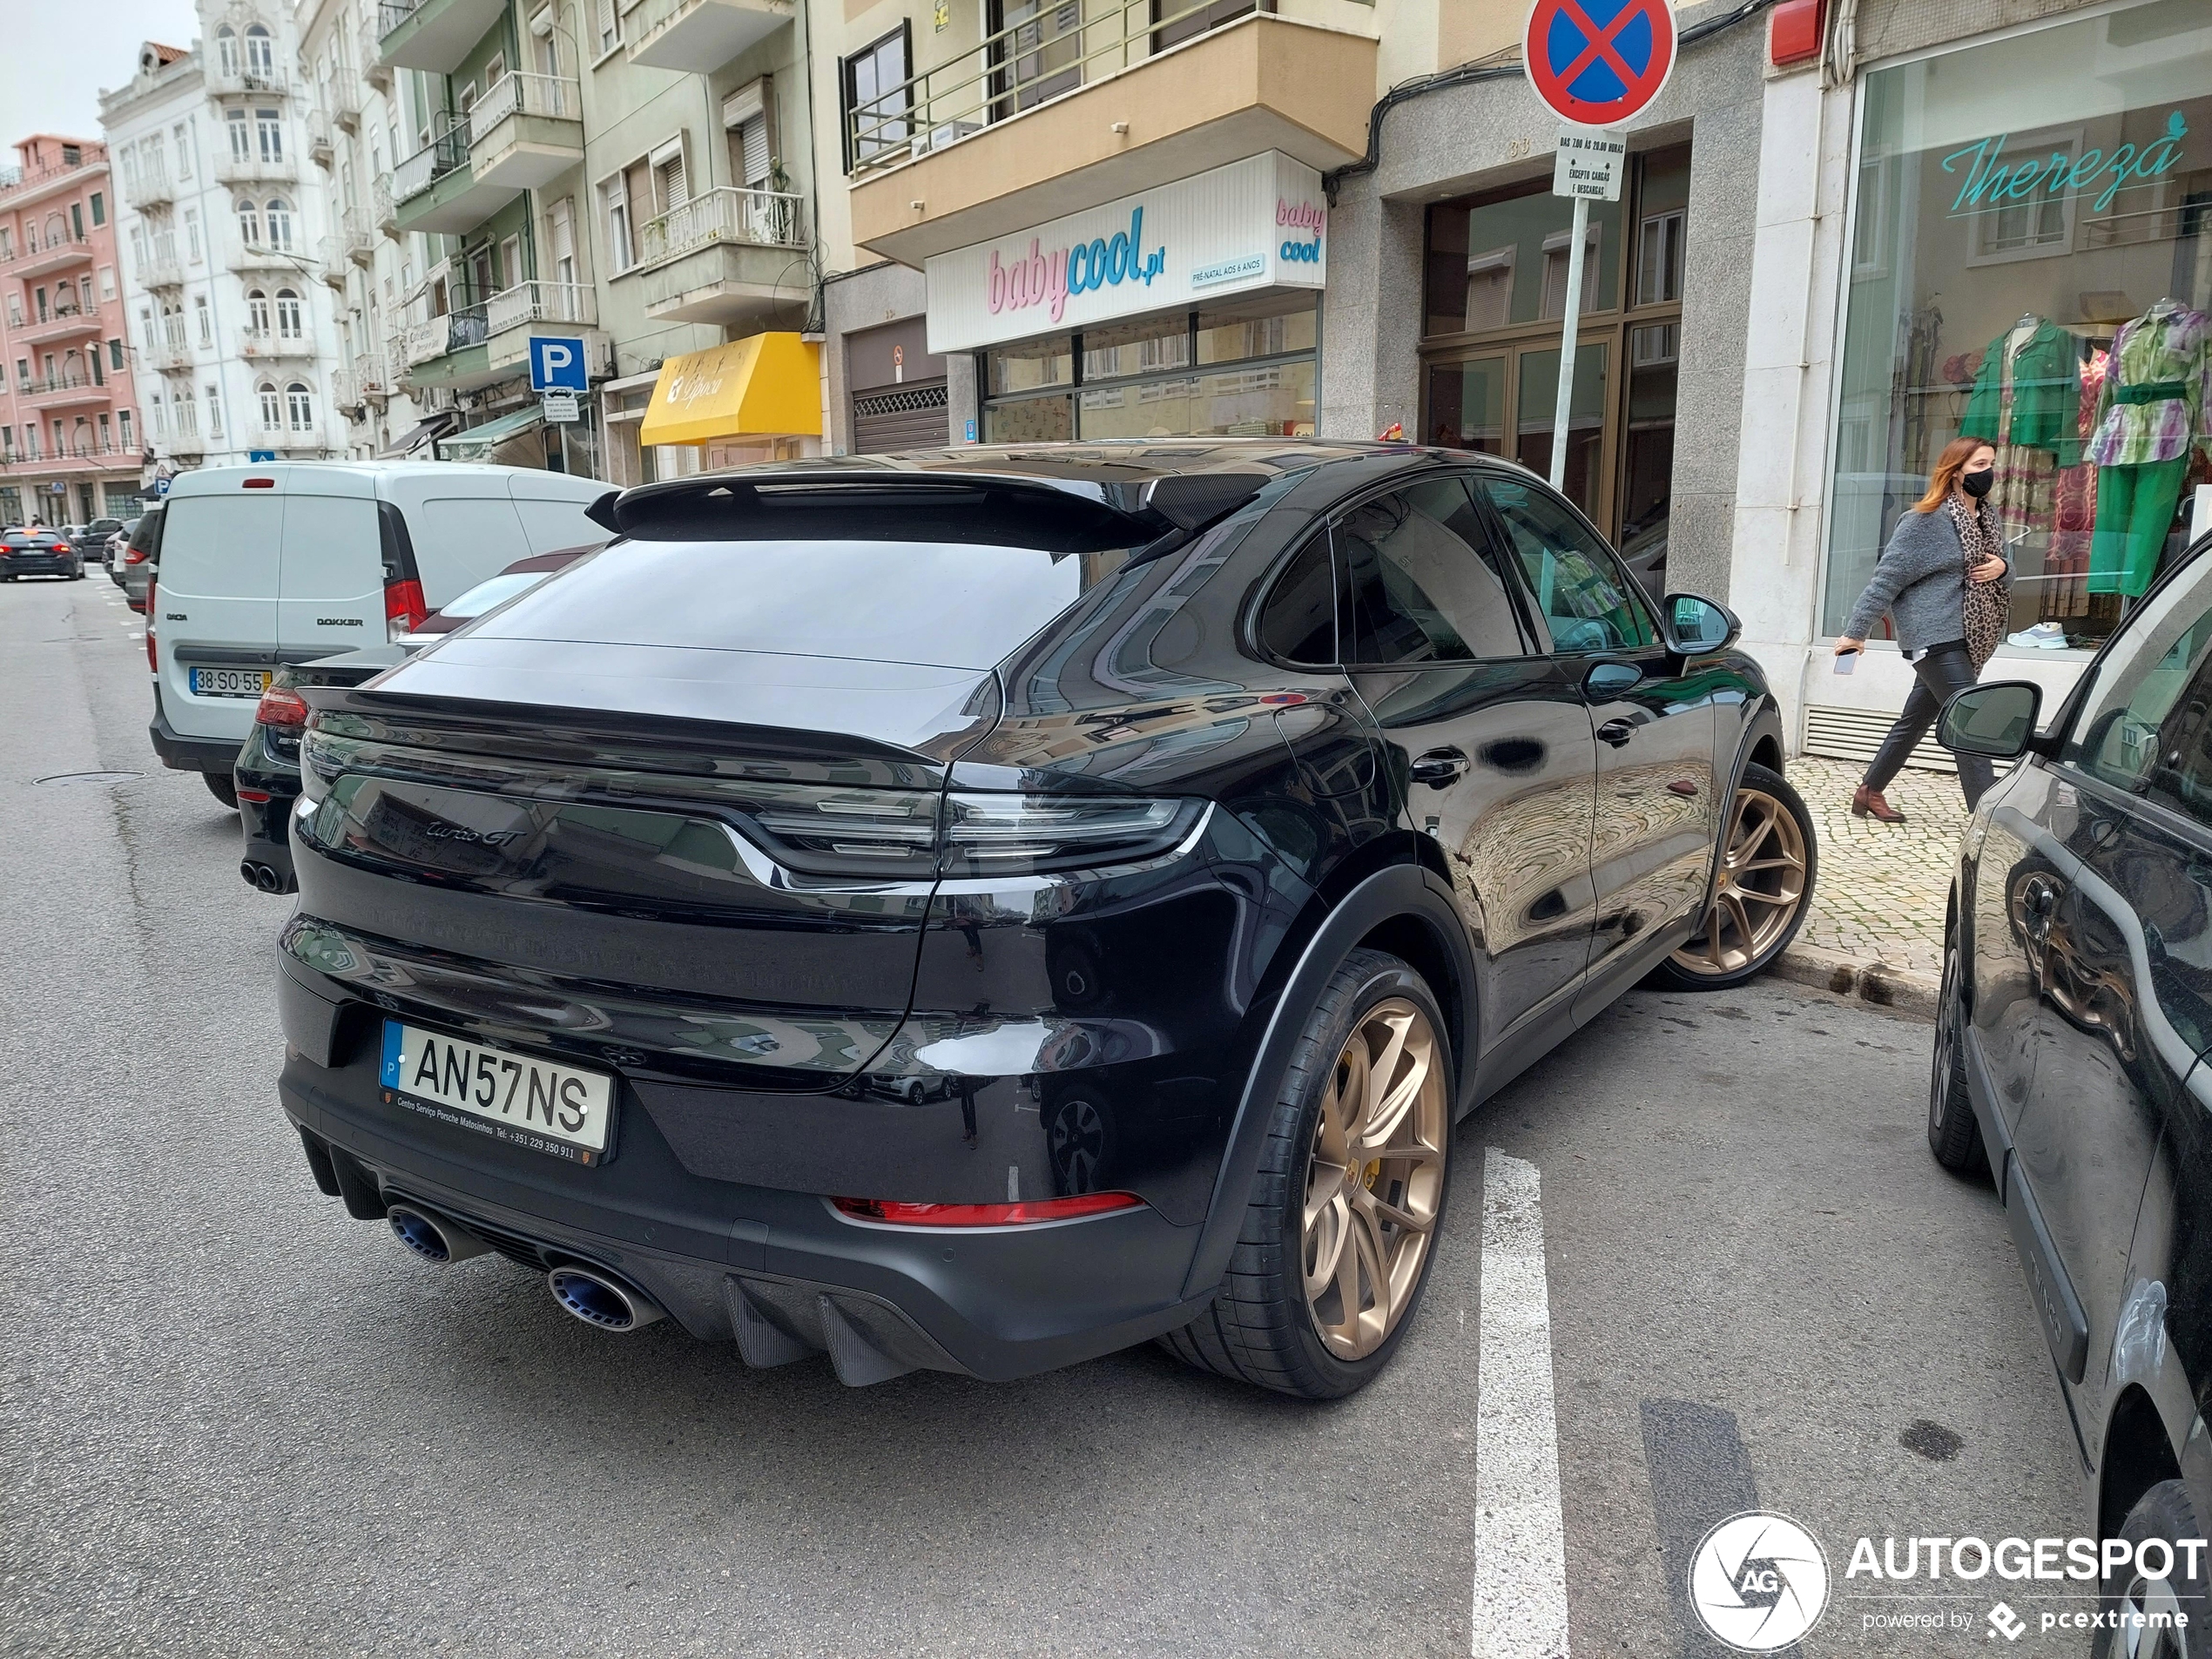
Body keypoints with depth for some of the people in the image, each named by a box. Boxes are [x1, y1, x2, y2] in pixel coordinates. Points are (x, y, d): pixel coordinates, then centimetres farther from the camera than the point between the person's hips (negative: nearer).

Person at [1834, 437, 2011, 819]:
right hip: (1935, 639, -8)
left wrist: (2002, 568, -2)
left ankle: (1869, 794, 25)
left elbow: (2005, 580, 23)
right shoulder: (1926, 521, -9)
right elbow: (1888, 577, -10)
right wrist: (1856, 631, -11)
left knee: (1916, 719, 14)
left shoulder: (1984, 519, 15)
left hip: (1966, 641, 8)